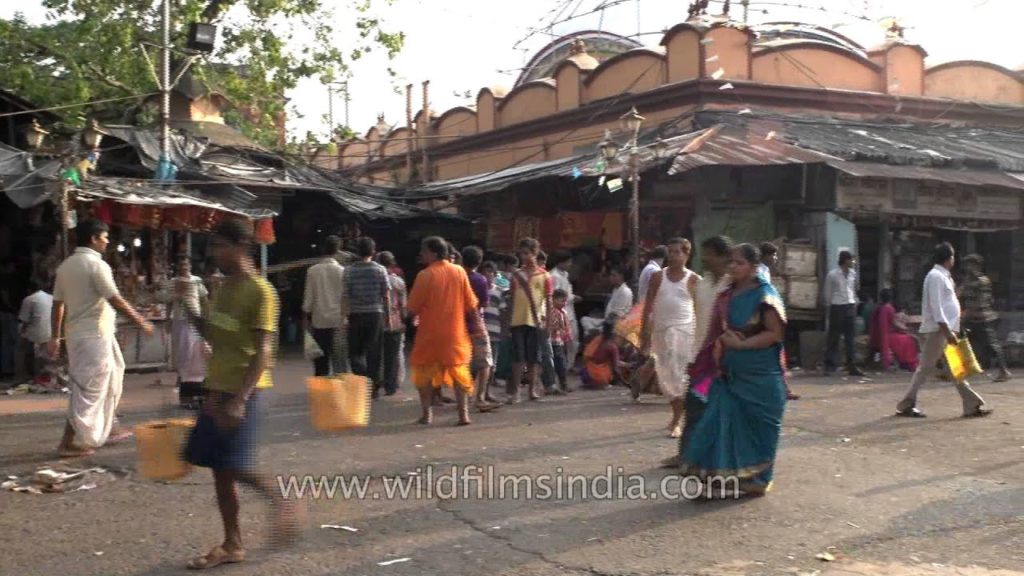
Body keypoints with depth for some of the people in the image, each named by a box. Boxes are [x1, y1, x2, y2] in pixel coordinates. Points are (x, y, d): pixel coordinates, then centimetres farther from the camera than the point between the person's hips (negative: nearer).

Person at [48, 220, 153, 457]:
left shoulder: (66, 265, 10)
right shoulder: (96, 264, -15)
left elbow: (58, 304, 11)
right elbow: (116, 301, -18)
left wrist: (55, 337, 16)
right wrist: (141, 322, -9)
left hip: (76, 332, 9)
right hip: (94, 334, -9)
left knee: (109, 380, 20)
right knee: (89, 388, -4)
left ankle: (106, 429, 29)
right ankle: (68, 443, -3)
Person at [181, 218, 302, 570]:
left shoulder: (260, 291, -15)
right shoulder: (225, 287, 10)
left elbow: (263, 351, -19)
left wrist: (240, 399, -25)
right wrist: (187, 304, 5)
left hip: (246, 392, -8)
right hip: (219, 389, 8)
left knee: (237, 467, -12)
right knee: (220, 469, 8)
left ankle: (281, 502, 13)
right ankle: (232, 544, 17)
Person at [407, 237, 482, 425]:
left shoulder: (425, 275, -11)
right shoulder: (459, 272, 0)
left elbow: (413, 307, -8)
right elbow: (471, 303, 3)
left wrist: (421, 311, 12)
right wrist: (478, 322, 13)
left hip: (429, 332, -3)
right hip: (455, 332, 3)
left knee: (424, 371, 11)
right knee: (459, 370, 8)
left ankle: (427, 413, 7)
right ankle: (464, 414, 0)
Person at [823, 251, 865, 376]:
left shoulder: (853, 274, 8)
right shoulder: (832, 275, -7)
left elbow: (854, 290, 17)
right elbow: (828, 293, 0)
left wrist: (855, 303, 12)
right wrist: (830, 306, 4)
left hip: (851, 307, 5)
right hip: (837, 308, -5)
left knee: (850, 338, 6)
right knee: (833, 337, -1)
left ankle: (851, 366, 10)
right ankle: (829, 365, 5)